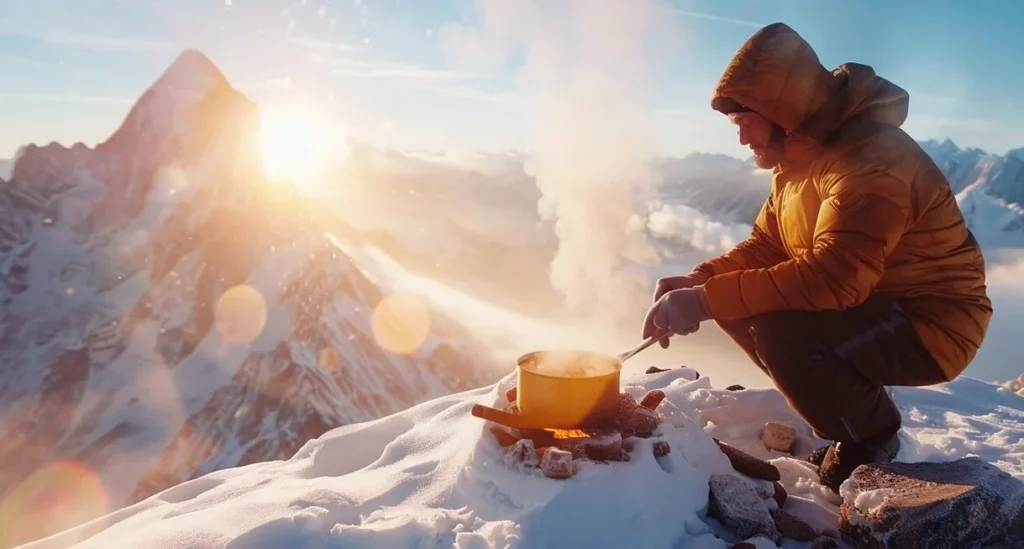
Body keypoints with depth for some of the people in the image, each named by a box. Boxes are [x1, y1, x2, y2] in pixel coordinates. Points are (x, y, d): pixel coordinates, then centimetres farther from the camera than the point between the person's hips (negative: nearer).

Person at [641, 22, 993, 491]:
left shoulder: (871, 157, -27)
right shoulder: (800, 154, 4)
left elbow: (833, 277, -38)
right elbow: (764, 245, 5)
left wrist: (708, 300, -38)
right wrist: (697, 282, -13)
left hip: (930, 326, -9)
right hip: (865, 308, 9)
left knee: (780, 331, -32)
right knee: (740, 304, -3)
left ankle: (870, 440, -2)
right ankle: (852, 414, 11)